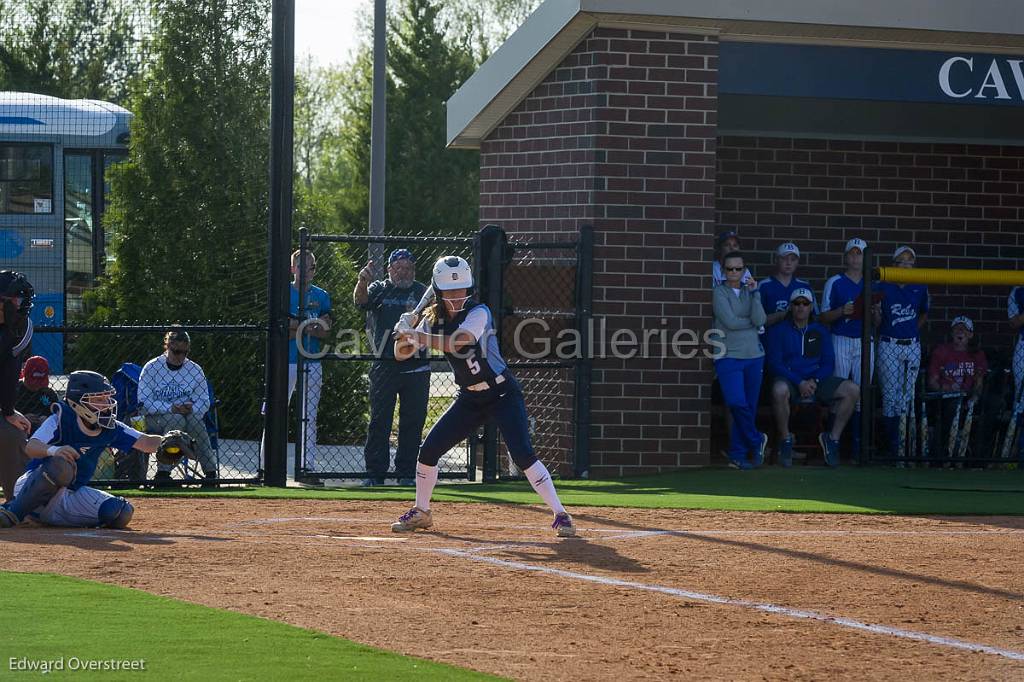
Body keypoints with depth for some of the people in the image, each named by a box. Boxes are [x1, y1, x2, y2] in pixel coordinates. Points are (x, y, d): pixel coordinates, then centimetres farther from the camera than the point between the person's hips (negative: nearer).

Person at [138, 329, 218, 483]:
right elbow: (144, 404, -12)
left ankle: (211, 472, -29)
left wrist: (191, 409, -21)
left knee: (194, 418, -32)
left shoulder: (195, 370, 4)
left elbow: (204, 403, 2)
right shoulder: (151, 368, -4)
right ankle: (163, 472, -34)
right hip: (155, 418, -2)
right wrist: (171, 408, -25)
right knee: (176, 419, -35)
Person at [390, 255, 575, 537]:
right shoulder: (433, 319, 0)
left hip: (503, 394, -6)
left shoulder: (478, 313, -18)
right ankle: (421, 512, 19)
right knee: (429, 449, -1)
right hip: (470, 399, 6)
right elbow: (402, 354, 0)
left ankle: (561, 515, -15)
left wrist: (417, 336, -36)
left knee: (523, 454, -20)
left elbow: (458, 342, -34)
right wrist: (404, 333, -21)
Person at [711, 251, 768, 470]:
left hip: (753, 355, 4)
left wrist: (754, 293, -7)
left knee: (748, 407, 3)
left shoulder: (749, 291, 11)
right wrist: (752, 321, 1)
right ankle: (756, 440, 3)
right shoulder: (720, 292, 0)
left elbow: (760, 320, -4)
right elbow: (730, 321, -11)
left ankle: (738, 455, 12)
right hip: (728, 356, -4)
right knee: (736, 403, -19)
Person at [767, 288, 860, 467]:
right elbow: (775, 363, -6)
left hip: (817, 380, 4)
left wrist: (814, 381, -11)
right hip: (790, 379, -3)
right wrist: (799, 383, -17)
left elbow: (829, 362, 9)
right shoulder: (780, 330, 4)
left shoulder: (820, 331, 15)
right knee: (779, 390, -40)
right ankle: (785, 440, -21)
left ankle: (832, 438, -8)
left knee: (853, 390, -18)